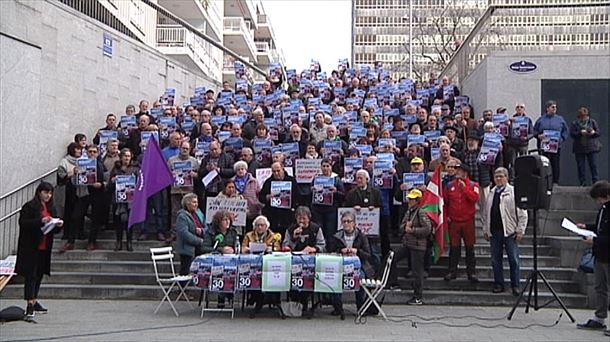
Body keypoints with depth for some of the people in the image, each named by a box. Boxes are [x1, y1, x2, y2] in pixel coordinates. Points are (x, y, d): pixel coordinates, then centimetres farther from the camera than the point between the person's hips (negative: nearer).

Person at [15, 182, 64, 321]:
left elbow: (53, 228, 21)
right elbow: (23, 223, -17)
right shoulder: (29, 207, -7)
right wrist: (40, 221, -26)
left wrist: (58, 225, -2)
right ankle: (30, 305, -8)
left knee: (39, 275, 14)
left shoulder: (51, 208, 16)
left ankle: (34, 301, 25)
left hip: (45, 247, 7)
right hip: (31, 247, -7)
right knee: (31, 275, -7)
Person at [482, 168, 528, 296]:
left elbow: (522, 213, -6)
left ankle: (515, 286, 12)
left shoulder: (514, 192, -4)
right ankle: (498, 284, 19)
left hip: (510, 232, -5)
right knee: (496, 260, 9)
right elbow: (485, 213, 16)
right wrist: (485, 230, 12)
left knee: (514, 260, 2)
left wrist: (520, 230, -9)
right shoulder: (491, 193, 12)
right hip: (494, 232, 5)